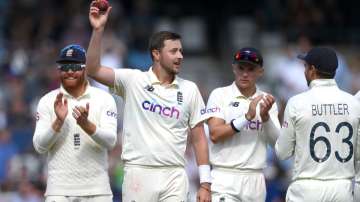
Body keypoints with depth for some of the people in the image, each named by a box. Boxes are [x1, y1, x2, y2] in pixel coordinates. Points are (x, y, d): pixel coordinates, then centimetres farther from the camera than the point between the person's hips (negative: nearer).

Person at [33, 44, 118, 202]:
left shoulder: (104, 99, 3)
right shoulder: (48, 101, 4)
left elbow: (110, 141, -10)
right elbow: (39, 146, -3)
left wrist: (86, 124, -27)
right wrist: (58, 122, -19)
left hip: (96, 189, 0)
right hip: (59, 189, 0)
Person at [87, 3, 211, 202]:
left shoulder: (189, 90, 7)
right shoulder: (133, 80, 2)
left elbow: (199, 139, 8)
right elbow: (93, 70, -9)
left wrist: (205, 184, 2)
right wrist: (98, 30, -19)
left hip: (174, 177, 2)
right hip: (138, 173, -2)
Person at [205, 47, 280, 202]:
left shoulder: (266, 101, 11)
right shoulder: (220, 95, 1)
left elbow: (277, 142, 2)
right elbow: (215, 134, -11)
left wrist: (265, 116, -15)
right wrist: (247, 117, -17)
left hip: (255, 180, 4)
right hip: (225, 177, -4)